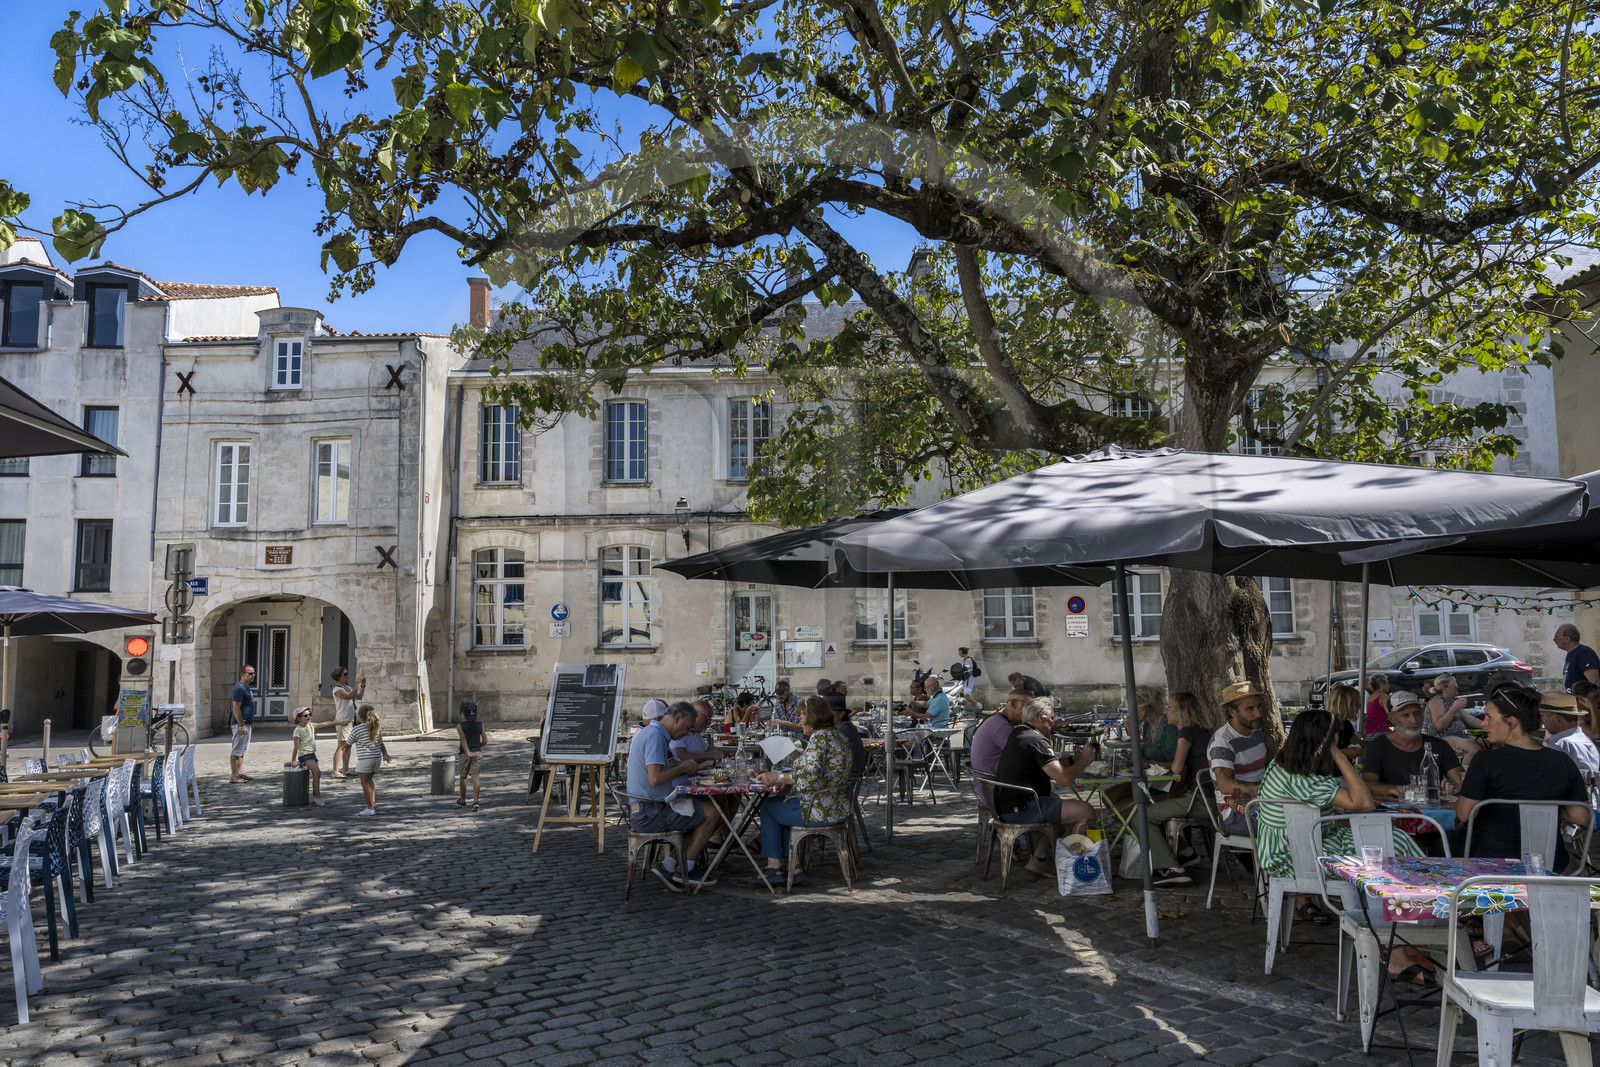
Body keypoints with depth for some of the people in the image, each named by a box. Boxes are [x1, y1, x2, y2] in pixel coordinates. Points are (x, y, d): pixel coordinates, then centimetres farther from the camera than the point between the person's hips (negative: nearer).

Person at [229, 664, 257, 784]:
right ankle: (234, 776, -6)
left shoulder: (246, 687, 17)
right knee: (237, 750, -7)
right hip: (240, 723, -11)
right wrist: (241, 725, -23)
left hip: (246, 723, 11)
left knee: (243, 750, 15)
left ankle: (240, 773, 21)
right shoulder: (239, 688, -16)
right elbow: (236, 708, -20)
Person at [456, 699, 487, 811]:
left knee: (463, 777, 15)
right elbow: (485, 741, 1)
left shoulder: (460, 725, -7)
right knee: (475, 777, -2)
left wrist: (468, 752, -27)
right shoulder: (480, 725, 1)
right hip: (477, 753, 1)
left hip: (464, 753, -1)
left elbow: (463, 739, -19)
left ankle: (462, 801, 30)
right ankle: (475, 801, -16)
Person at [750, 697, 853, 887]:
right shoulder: (838, 736, 12)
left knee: (767, 807, 13)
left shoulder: (819, 738, -18)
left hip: (818, 811, -9)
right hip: (839, 809, 9)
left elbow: (810, 777, -27)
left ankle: (774, 866, 16)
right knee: (783, 804, 28)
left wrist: (778, 777, -19)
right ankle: (790, 866, 21)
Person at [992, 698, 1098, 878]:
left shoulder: (1016, 734, 16)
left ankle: (1039, 857, 19)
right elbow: (1065, 779, -21)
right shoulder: (1036, 740, -15)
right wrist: (1083, 759, -4)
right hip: (1019, 810, -11)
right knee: (1086, 812, -9)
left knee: (1061, 807, 29)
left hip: (1003, 807, 11)